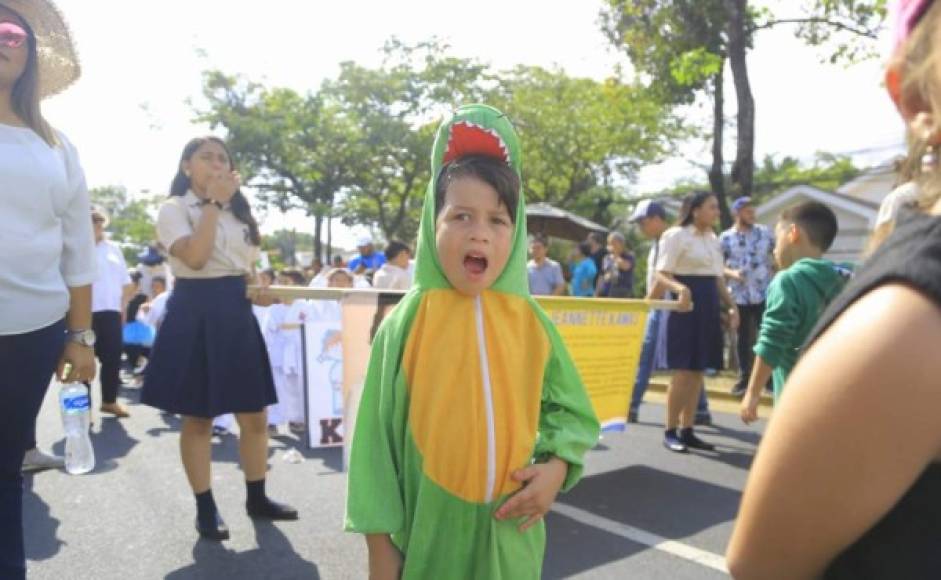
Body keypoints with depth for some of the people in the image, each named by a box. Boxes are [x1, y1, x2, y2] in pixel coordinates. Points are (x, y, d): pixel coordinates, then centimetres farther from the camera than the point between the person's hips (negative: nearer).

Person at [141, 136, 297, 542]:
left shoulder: (238, 211, 16)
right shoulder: (174, 209, -3)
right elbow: (195, 257, -22)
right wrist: (213, 203, -16)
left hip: (236, 312, 6)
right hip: (195, 312, -5)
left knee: (254, 415, 8)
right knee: (198, 418, 4)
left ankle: (256, 497, 24)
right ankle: (205, 507, 19)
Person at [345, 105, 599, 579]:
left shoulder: (530, 323, -5)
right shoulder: (407, 323, -11)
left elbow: (572, 411, 7)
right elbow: (377, 437, -7)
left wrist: (556, 468, -11)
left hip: (510, 533, 2)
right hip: (426, 532, -2)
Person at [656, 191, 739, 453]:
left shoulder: (713, 239, 16)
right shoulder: (676, 235, -8)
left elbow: (718, 278, 21)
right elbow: (662, 274, -13)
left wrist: (732, 305, 11)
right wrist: (678, 287, -33)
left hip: (709, 307, 8)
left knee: (698, 371, 8)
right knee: (682, 371, -8)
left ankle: (687, 431, 15)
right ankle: (671, 432, 4)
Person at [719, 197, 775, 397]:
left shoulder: (765, 233, 4)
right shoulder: (725, 238, 0)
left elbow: (776, 259, 11)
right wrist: (732, 273, -18)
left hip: (764, 294, 0)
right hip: (739, 296, 0)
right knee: (742, 339, 9)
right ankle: (744, 378, 19)